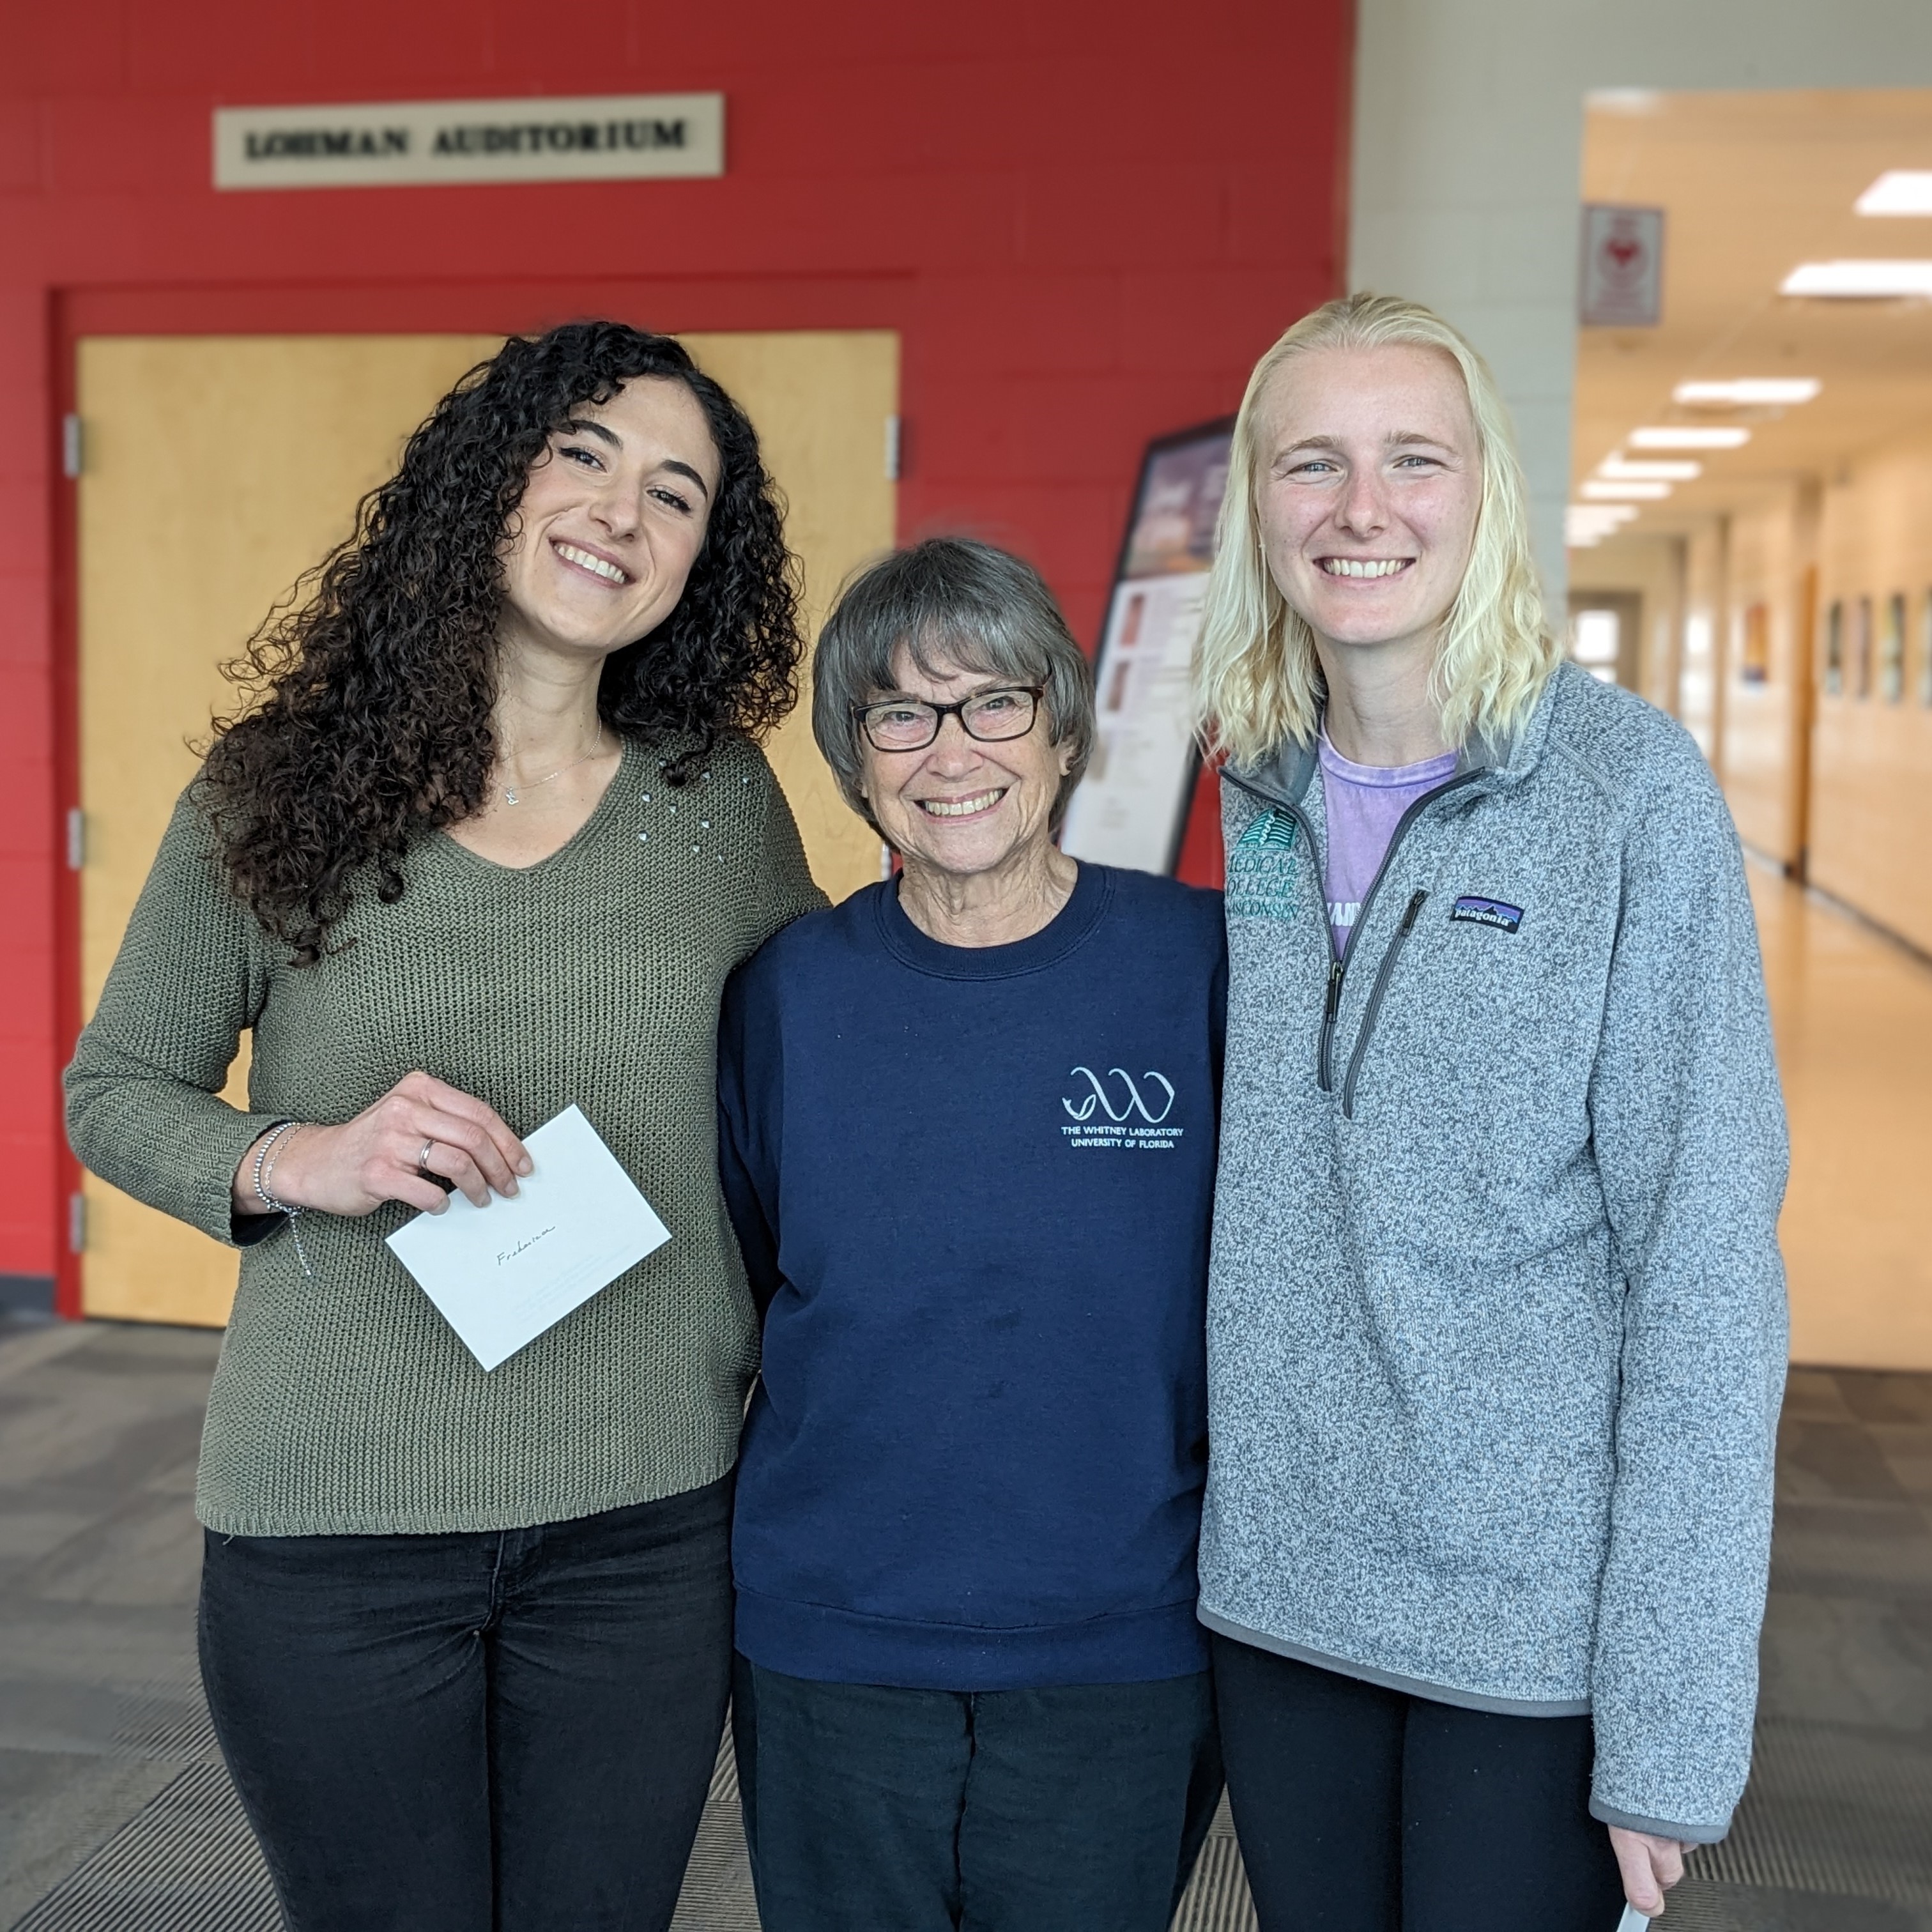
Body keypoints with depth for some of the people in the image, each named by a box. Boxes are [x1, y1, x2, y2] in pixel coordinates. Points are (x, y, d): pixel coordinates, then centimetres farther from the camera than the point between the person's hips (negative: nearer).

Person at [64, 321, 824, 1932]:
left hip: (644, 1522, 2)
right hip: (330, 1526, -1)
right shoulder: (276, 789, -4)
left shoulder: (720, 799, 0)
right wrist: (292, 1162, -16)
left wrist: (792, 1360, 4)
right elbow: (115, 1090, 4)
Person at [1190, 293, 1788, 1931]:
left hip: (1540, 1615, -4)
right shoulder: (1261, 787, 3)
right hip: (1280, 1578, 4)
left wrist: (1669, 1726, -14)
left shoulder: (1633, 789, -11)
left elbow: (1706, 1265, -13)